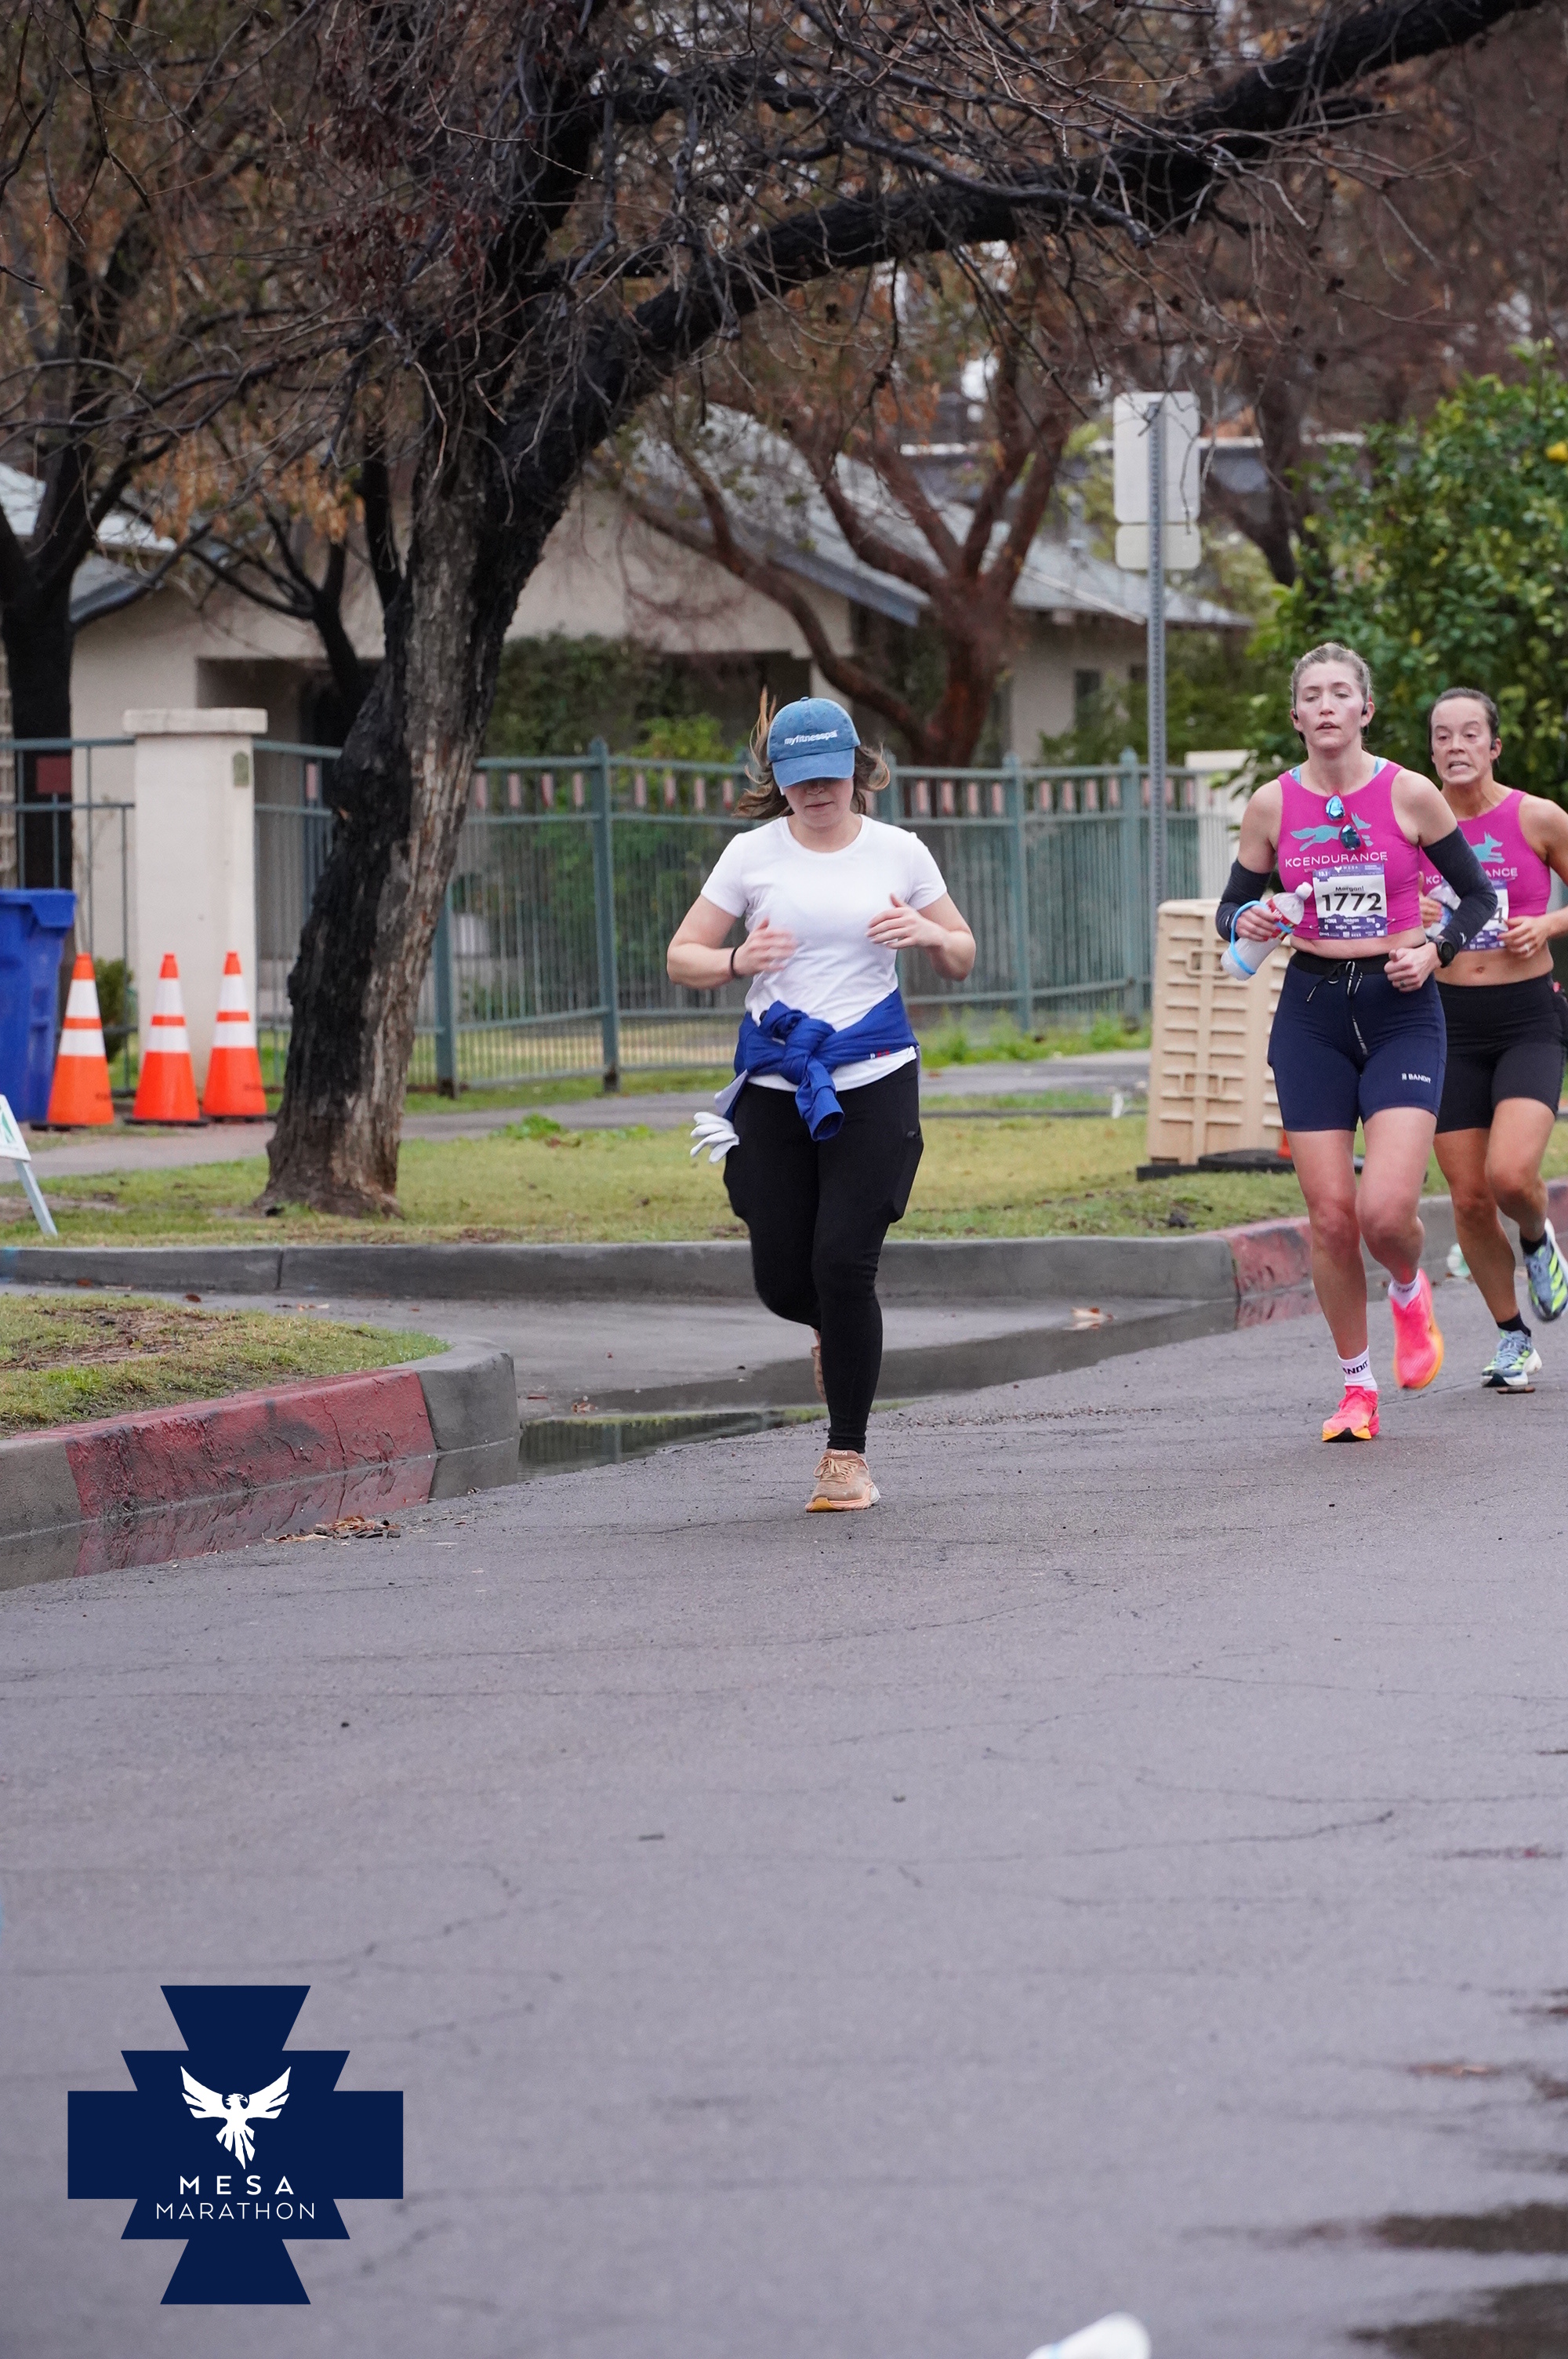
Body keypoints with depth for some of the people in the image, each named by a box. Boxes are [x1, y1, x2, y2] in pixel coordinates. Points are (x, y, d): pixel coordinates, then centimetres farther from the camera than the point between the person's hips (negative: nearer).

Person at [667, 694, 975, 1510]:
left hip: (872, 1081, -1)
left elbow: (961, 960, 13)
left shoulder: (898, 852, 4)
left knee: (843, 1260, -12)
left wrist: (929, 934, -10)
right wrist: (738, 961, -16)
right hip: (775, 1082, 1)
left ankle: (847, 1453, 0)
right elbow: (681, 955, 5)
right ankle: (837, 1332, 39)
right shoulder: (752, 855, 3)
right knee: (782, 1277, 0)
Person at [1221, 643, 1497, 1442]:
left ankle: (1409, 1291, 20)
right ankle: (1356, 1386, 16)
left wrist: (1435, 952, -12)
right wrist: (1246, 924, -10)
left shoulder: (1410, 795, -4)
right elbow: (1233, 905, 13)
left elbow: (1479, 898, 5)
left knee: (1386, 1210, -16)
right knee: (1331, 1218, -1)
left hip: (1401, 1010, -2)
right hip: (1311, 1012, 2)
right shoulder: (1272, 805, 1)